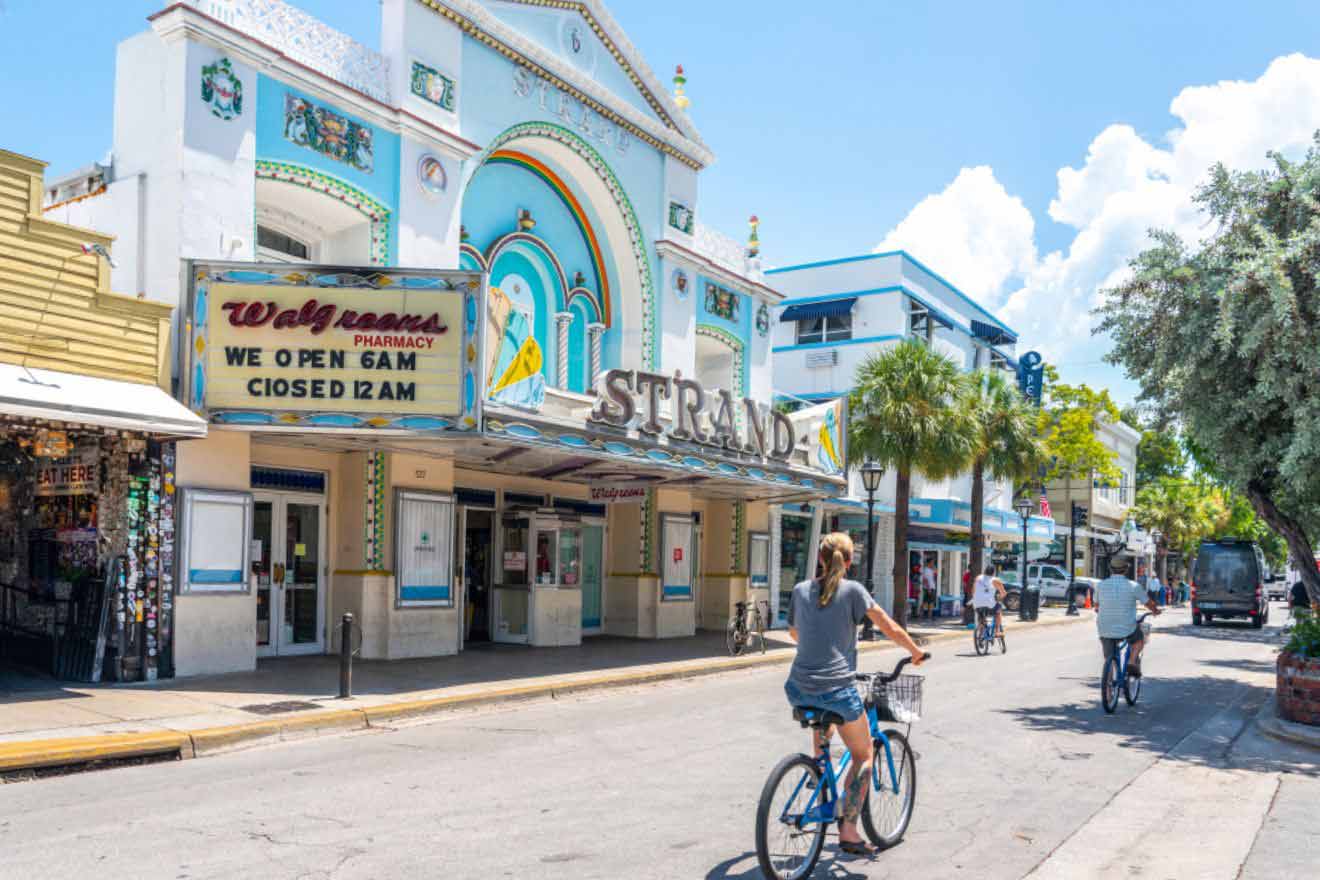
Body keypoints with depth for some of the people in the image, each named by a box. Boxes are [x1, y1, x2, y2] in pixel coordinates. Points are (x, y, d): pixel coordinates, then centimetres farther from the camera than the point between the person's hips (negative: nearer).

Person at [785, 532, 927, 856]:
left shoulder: (801, 590, 9)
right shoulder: (852, 590, -3)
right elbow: (891, 629, -1)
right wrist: (916, 653, 17)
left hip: (798, 690, 5)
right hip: (838, 690, -4)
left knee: (822, 723, 39)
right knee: (863, 755, 16)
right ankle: (848, 830, 8)